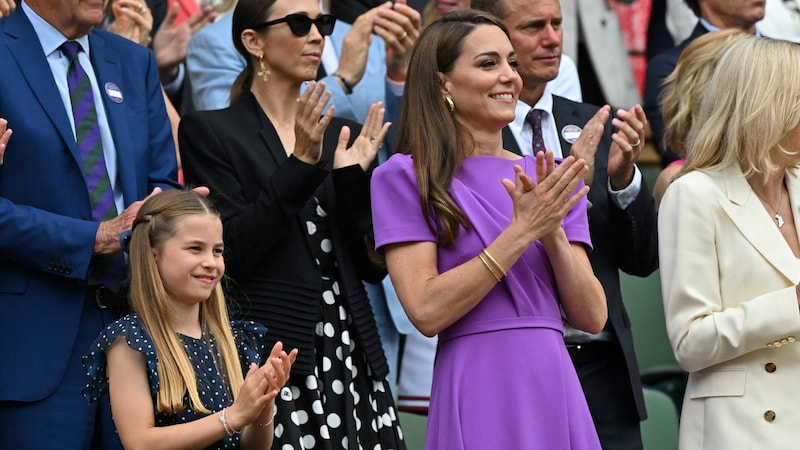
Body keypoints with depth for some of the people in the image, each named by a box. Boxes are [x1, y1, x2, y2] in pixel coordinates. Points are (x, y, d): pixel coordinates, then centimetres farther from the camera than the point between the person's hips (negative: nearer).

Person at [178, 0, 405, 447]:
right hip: (269, 356, -5)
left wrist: (354, 179, -5)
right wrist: (302, 164, -15)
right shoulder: (210, 132, 0)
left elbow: (374, 265, 9)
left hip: (352, 355, 5)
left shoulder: (343, 134, 14)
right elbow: (232, 249, -11)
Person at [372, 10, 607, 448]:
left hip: (555, 388, 4)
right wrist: (521, 231, -14)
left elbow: (592, 317, 5)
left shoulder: (551, 178, 11)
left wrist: (553, 231, -10)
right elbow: (426, 311, -13)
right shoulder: (405, 177, -2)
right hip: (478, 393, -4)